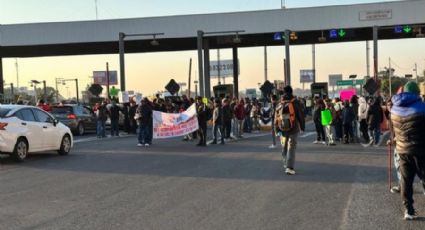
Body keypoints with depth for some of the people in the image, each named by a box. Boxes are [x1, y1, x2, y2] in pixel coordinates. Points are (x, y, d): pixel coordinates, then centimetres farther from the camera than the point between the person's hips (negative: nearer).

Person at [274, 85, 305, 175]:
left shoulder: (279, 104, 1)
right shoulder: (295, 102, -9)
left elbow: (276, 117, 1)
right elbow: (300, 115, -6)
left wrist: (277, 129, 8)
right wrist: (302, 126, 7)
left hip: (283, 129, 3)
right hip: (293, 129, -3)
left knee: (284, 147, 19)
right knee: (291, 148, -4)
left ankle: (286, 165, 31)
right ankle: (289, 167, -15)